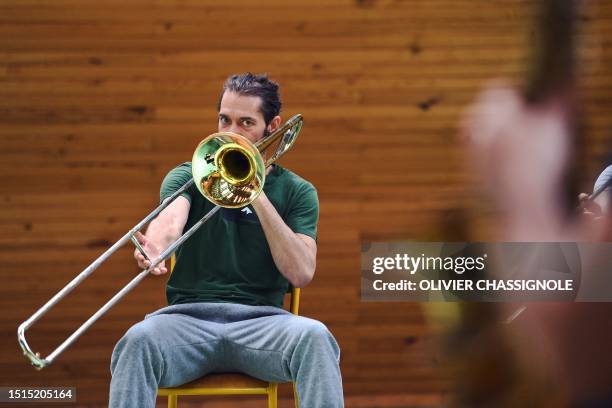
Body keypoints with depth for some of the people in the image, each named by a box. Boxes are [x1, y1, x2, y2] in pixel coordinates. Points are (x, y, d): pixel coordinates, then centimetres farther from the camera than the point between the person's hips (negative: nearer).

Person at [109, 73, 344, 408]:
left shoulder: (296, 191, 13)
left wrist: (258, 197, -7)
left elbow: (301, 273, -2)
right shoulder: (188, 176, 13)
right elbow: (171, 219, -11)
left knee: (314, 338, -34)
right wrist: (155, 247, -37)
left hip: (260, 318, 0)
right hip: (189, 315, 0)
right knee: (139, 340, -34)